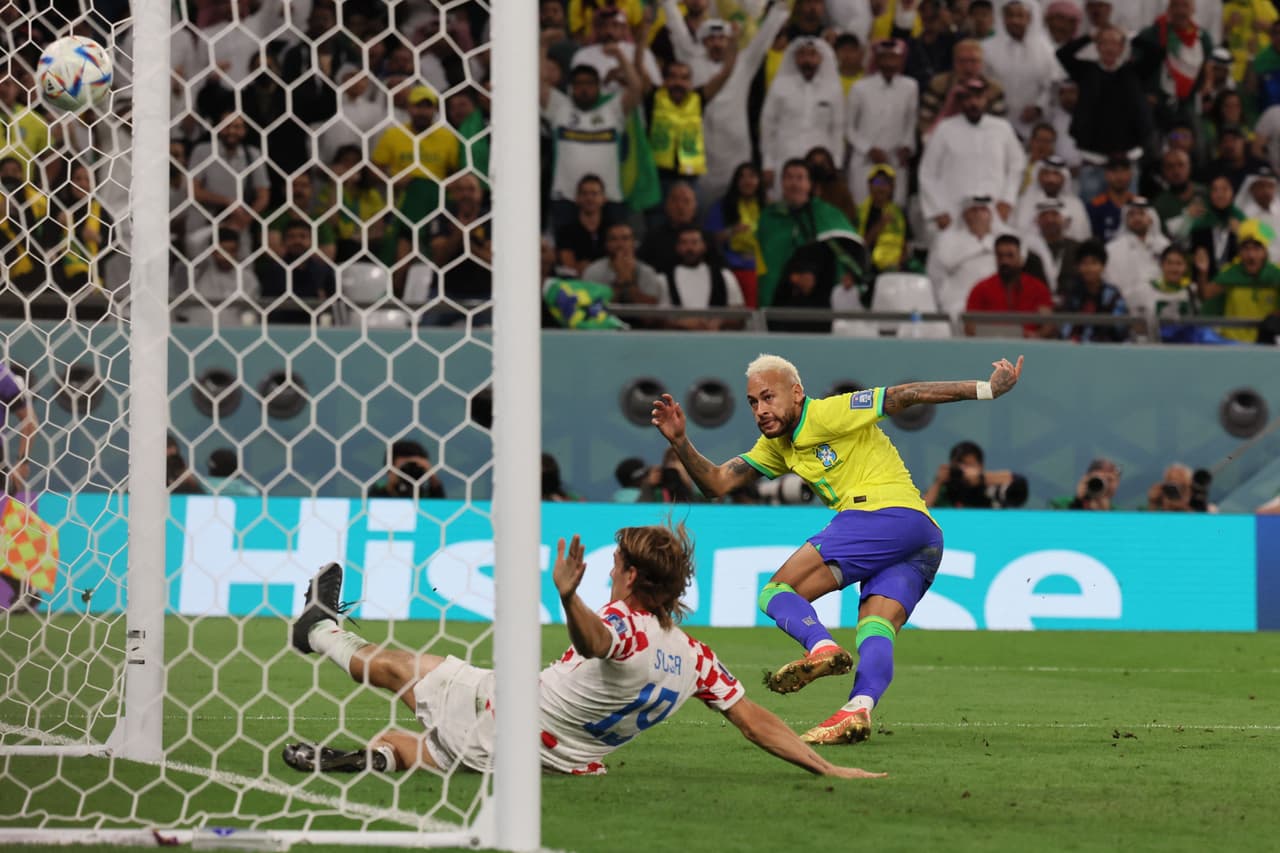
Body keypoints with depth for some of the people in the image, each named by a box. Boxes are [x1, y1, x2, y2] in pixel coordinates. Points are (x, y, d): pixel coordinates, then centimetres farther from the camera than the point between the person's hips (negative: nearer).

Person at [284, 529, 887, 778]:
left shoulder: (624, 630, -27)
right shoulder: (695, 660, -8)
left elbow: (593, 638, -53)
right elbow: (757, 723, -8)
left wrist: (567, 595, -73)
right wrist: (827, 769, -1)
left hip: (495, 716, -5)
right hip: (558, 763, 5)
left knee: (395, 666, 21)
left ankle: (322, 630, 41)